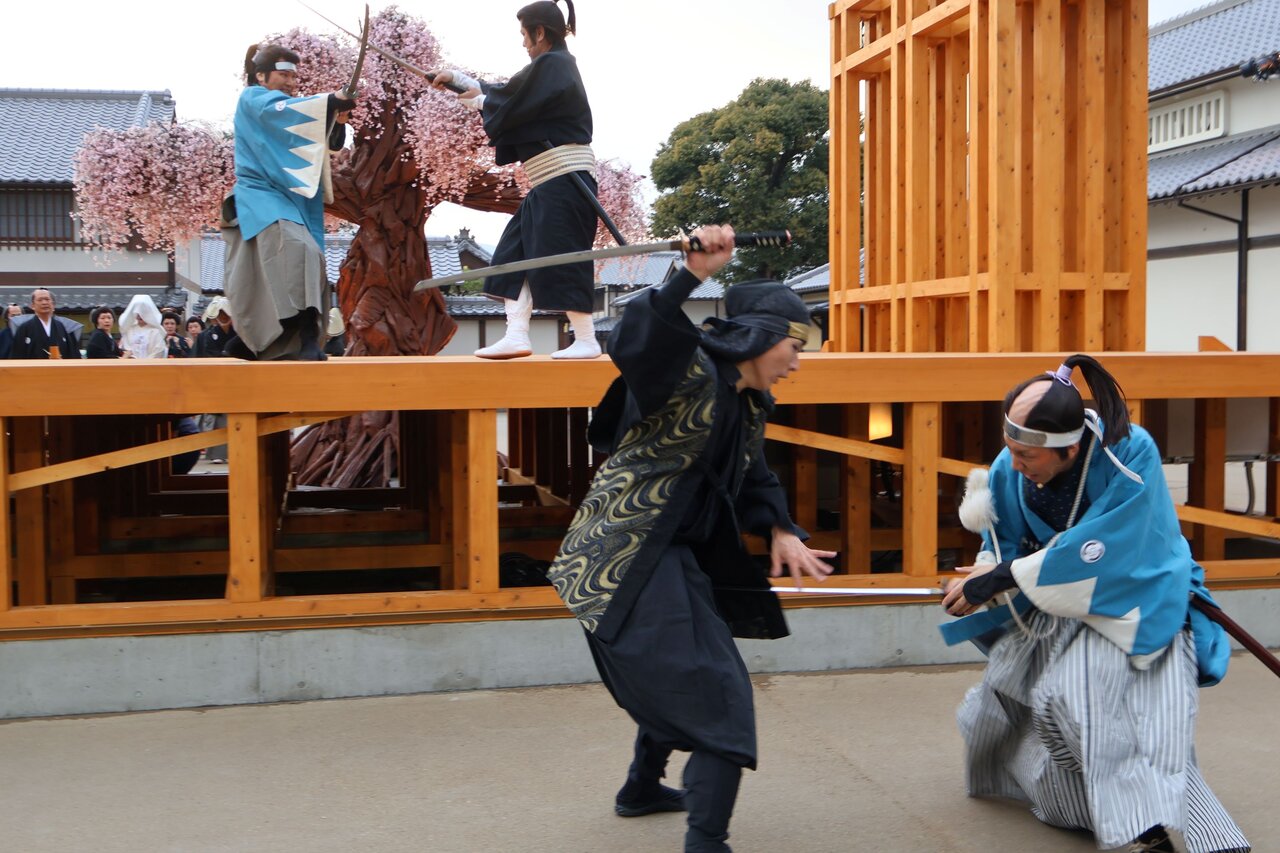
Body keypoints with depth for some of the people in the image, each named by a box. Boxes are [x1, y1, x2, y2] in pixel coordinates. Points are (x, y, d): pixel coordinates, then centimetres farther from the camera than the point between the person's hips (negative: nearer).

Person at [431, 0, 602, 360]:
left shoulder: (551, 65, -12)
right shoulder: (556, 66, 18)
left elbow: (509, 104, -11)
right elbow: (507, 93, 26)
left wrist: (478, 101, 9)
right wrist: (456, 77, 30)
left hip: (563, 181, -11)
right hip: (550, 185, 11)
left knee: (561, 259, -8)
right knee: (518, 255, 7)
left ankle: (586, 340, -3)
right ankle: (517, 335, 4)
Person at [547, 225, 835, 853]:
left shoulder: (749, 404, 11)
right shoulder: (692, 374, -18)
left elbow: (753, 480, 21)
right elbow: (635, 346, -39)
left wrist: (779, 530, 2)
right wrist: (692, 275, -51)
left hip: (670, 556, 10)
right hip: (628, 560, -10)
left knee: (676, 678, 28)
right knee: (717, 695, -11)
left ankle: (642, 789, 48)